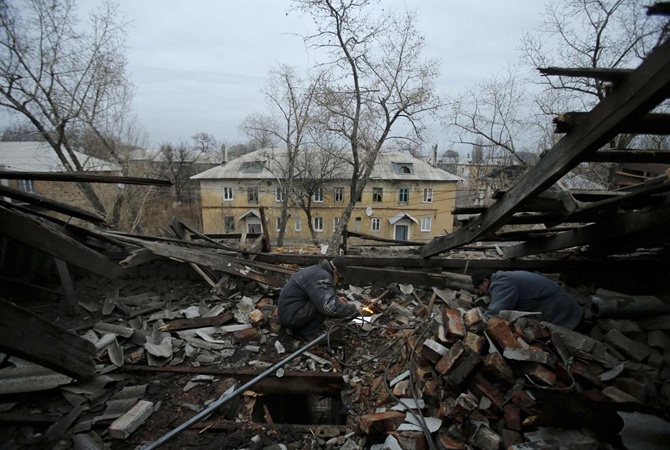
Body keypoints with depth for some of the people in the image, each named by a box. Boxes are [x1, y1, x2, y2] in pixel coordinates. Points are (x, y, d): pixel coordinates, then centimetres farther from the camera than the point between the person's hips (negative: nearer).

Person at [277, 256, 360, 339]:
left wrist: (336, 299, 15)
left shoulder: (317, 270, 9)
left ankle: (299, 327, 14)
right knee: (325, 306, -20)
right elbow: (331, 307, -34)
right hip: (291, 317, -10)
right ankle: (308, 334, -4)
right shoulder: (322, 277, -23)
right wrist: (353, 308, -18)